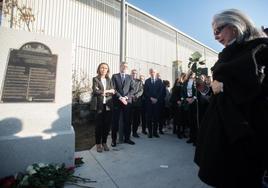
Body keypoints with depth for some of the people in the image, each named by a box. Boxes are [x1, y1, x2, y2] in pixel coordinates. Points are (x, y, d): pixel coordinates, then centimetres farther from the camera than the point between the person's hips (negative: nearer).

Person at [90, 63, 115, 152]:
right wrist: (108, 91, -7)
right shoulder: (95, 79, 4)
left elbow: (113, 92, 7)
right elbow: (95, 91, -10)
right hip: (99, 105, -3)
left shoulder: (109, 80, 15)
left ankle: (104, 143, 20)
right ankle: (98, 144, 16)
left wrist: (104, 92, -8)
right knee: (99, 125, 0)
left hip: (108, 105, 3)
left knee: (107, 125, 5)